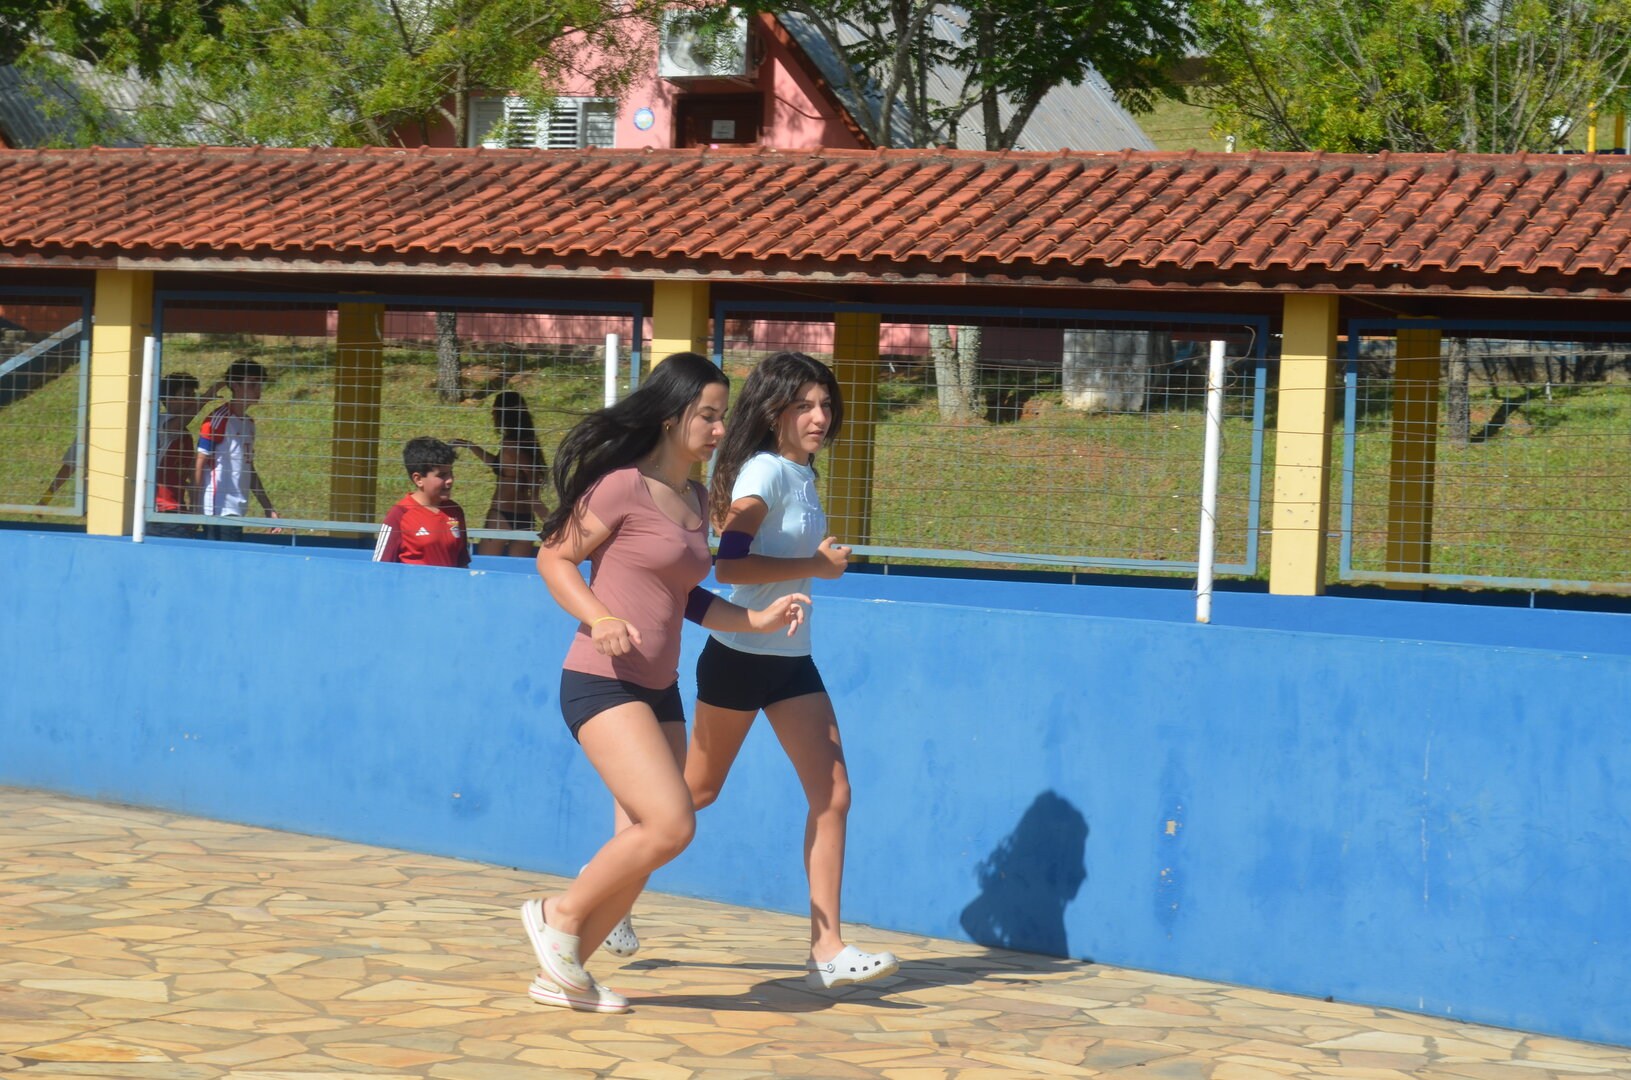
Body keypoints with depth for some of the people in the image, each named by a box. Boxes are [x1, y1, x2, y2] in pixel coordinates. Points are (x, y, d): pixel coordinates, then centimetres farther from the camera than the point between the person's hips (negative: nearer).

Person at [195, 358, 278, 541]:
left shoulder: (249, 423, 16)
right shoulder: (218, 419, -7)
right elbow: (200, 464, -8)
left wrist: (269, 509, 20)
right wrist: (196, 509, -12)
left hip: (237, 512, 8)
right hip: (218, 511, -8)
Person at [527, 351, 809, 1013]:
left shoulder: (695, 499, 14)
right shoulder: (625, 485, -10)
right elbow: (554, 558, -6)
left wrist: (759, 620, 10)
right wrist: (598, 617, -22)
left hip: (658, 690, 9)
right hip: (602, 682, -9)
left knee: (652, 838, 6)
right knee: (671, 824, -19)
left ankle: (561, 973, 17)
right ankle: (560, 914, 1)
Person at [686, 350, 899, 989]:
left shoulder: (803, 474, 10)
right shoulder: (765, 471, -15)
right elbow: (728, 564, -26)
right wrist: (816, 564, -21)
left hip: (792, 661, 7)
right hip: (739, 656, -7)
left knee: (833, 796, -3)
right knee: (699, 790, 9)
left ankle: (826, 949, -3)